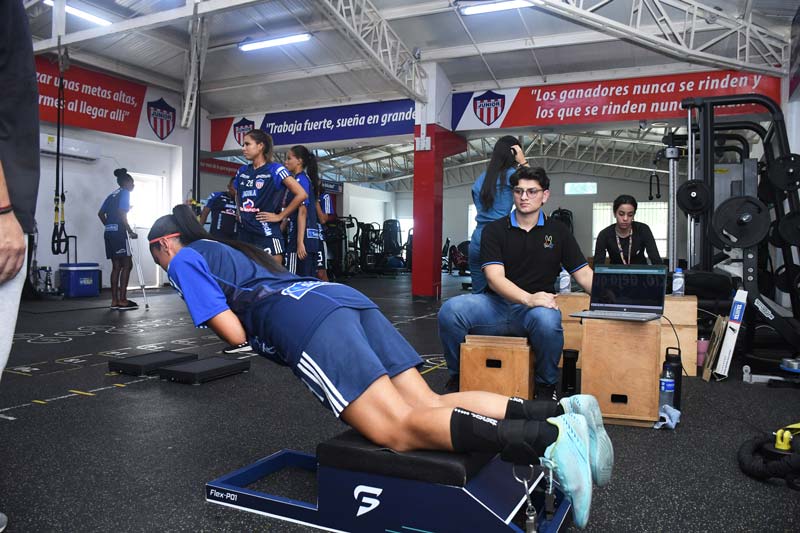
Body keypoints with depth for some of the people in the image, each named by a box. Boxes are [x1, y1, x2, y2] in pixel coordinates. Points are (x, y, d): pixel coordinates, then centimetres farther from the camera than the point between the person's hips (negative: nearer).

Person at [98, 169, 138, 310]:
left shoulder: (112, 195, 19)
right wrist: (131, 232, -12)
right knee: (127, 264, -5)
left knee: (116, 266, 9)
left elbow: (100, 213, 17)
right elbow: (122, 214, -17)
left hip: (109, 233, 8)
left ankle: (114, 301, 8)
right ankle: (122, 301, -8)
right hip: (119, 233, -8)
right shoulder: (125, 193, -4)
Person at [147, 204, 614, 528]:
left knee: (400, 431, -19)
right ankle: (562, 412, -16)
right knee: (428, 406, -2)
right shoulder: (227, 247, 39)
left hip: (304, 319, -8)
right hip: (346, 298, 8)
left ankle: (547, 439, -35)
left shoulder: (185, 261, 16)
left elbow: (234, 334, 5)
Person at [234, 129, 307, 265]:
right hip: (245, 233, 7)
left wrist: (280, 216, -10)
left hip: (267, 234, -6)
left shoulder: (275, 169, -6)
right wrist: (240, 213, 15)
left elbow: (301, 194, -13)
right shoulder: (242, 171, 12)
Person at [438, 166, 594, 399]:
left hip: (535, 309, 0)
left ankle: (546, 385, -7)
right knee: (450, 309, -28)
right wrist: (528, 298, -28)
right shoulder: (495, 230, 5)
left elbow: (584, 275, 7)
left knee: (547, 320, -37)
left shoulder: (557, 231, 11)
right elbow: (495, 278, -10)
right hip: (496, 304, 0)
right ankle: (457, 376, -2)